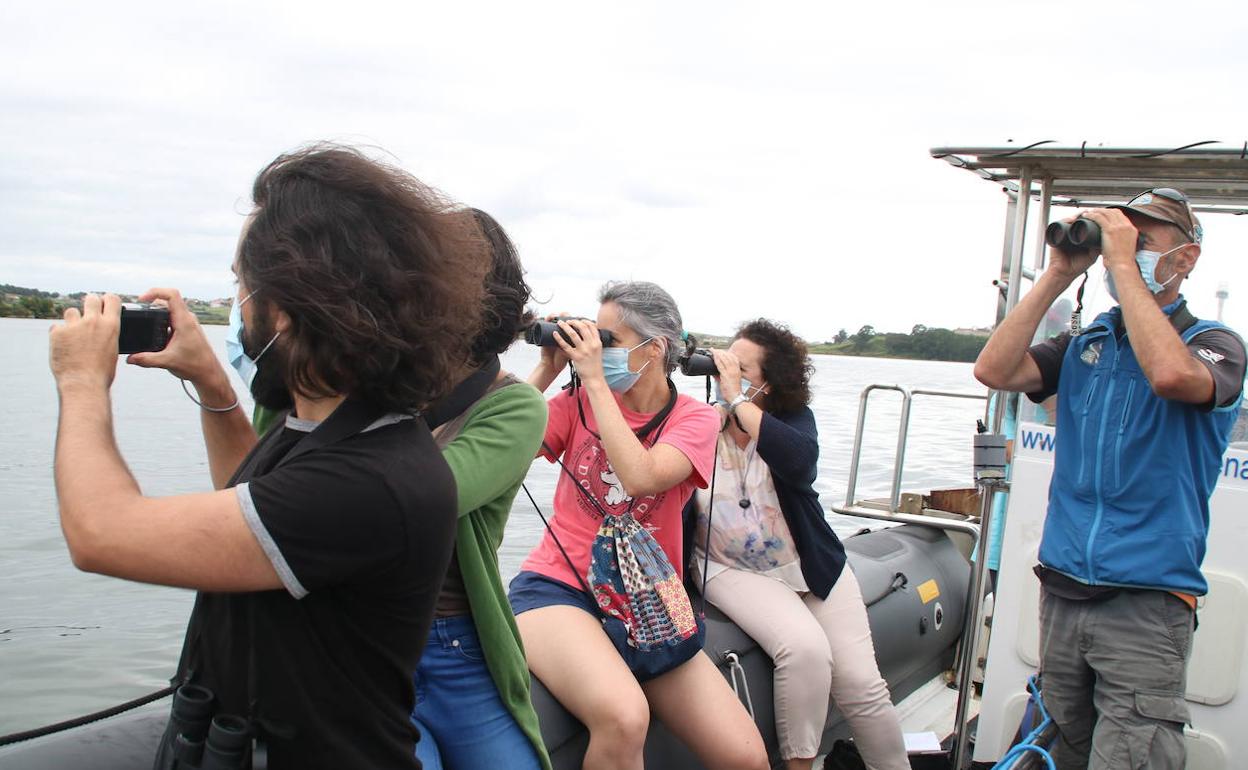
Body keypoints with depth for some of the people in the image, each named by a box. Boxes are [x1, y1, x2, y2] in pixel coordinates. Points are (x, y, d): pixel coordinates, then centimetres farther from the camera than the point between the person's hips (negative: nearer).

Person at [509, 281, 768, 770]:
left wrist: (594, 379, -19)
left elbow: (641, 478, -21)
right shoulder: (579, 403, 3)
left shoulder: (694, 418, 0)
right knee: (624, 717, -34)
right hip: (558, 588, -2)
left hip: (646, 606, 2)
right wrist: (547, 369, -8)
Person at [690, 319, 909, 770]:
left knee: (859, 681, -8)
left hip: (809, 564, 2)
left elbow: (798, 463, -28)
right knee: (805, 648, -27)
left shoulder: (793, 417, -2)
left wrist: (737, 399, -26)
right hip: (732, 569, -2)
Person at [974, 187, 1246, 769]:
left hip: (1147, 602, -4)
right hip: (1062, 590, 5)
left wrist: (1123, 263, -18)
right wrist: (1057, 277, -5)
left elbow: (1170, 374, -26)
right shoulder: (1085, 344, 12)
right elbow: (994, 371, -3)